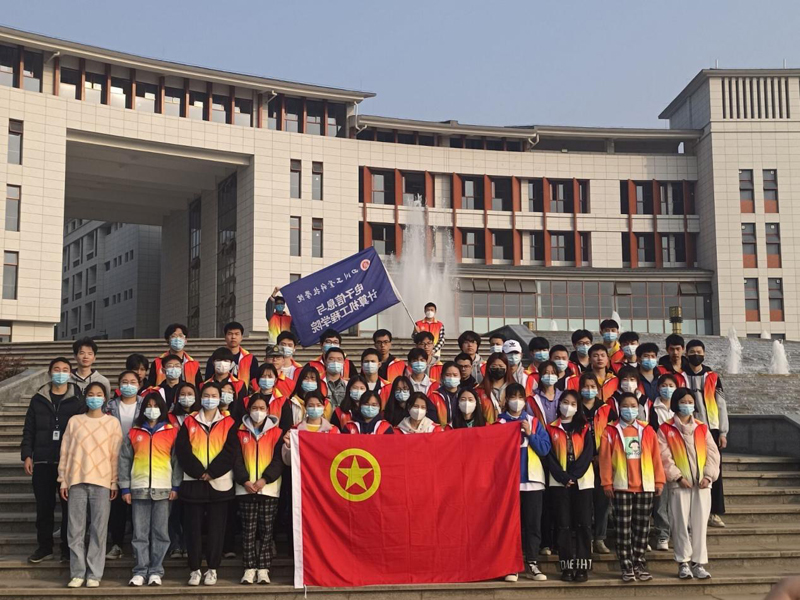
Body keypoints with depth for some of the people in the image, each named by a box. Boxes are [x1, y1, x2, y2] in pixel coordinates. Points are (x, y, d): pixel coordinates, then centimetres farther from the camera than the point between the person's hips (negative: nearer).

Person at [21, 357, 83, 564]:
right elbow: (29, 429, 10)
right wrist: (27, 455, 1)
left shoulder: (77, 400, 2)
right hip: (42, 462, 2)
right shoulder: (38, 399, 9)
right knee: (44, 507, 7)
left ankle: (68, 548, 11)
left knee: (70, 506, 2)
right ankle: (44, 547, 17)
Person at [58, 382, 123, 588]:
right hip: (77, 480, 1)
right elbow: (65, 452, 9)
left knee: (99, 529, -1)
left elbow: (116, 454, 4)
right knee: (75, 529, 1)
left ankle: (94, 574, 4)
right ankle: (77, 573, 8)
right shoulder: (74, 421, 10)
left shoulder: (113, 423, 6)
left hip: (102, 482, -1)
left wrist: (115, 482, -1)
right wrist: (63, 480, 5)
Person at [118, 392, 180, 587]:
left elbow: (177, 460, 4)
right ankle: (140, 572, 8)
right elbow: (124, 461, 8)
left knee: (160, 533, 1)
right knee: (140, 534, 2)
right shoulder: (133, 433, 10)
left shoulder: (172, 432, 6)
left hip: (163, 489, -1)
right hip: (139, 489, 1)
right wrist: (125, 488, 2)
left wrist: (175, 486, -3)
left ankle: (156, 572, 7)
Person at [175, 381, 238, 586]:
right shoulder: (189, 422, 8)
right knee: (193, 527, 2)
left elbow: (230, 452, -3)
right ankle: (194, 569, 10)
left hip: (219, 483, -1)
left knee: (216, 527, 2)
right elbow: (182, 450, -2)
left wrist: (211, 473, -13)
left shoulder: (228, 423, 6)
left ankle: (212, 569, 10)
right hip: (193, 482, 1)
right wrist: (199, 472, -12)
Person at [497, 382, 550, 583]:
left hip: (531, 480, 2)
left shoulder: (534, 422, 9)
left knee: (533, 523, 3)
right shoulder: (500, 422, 5)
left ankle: (532, 562, 9)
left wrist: (530, 434, -10)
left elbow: (545, 449, 0)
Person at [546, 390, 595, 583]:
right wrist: (563, 477, -11)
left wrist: (573, 475, -12)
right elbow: (549, 456, 1)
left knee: (583, 523, -3)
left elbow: (588, 454, -1)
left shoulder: (584, 428, 8)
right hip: (560, 482, 0)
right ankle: (567, 567, 5)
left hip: (583, 481, 0)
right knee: (564, 525, 1)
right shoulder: (551, 429, 7)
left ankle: (583, 566, 0)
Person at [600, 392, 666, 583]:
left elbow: (656, 457, 7)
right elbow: (605, 459, -2)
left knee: (642, 527, 7)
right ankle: (626, 567, 6)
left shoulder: (647, 431, 7)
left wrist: (659, 480, 3)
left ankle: (639, 564, 16)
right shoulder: (610, 432, 1)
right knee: (624, 528, 1)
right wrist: (607, 482, -6)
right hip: (621, 487, -2)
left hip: (645, 486, 2)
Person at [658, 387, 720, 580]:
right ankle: (683, 563, 7)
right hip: (679, 484, -3)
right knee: (681, 523, -2)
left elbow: (713, 453, 7)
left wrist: (708, 476, -5)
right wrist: (678, 477, -12)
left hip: (702, 484, 3)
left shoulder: (702, 428, 12)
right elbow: (664, 457, -5)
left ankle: (698, 563, 8)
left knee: (700, 524, 2)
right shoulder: (666, 430, 2)